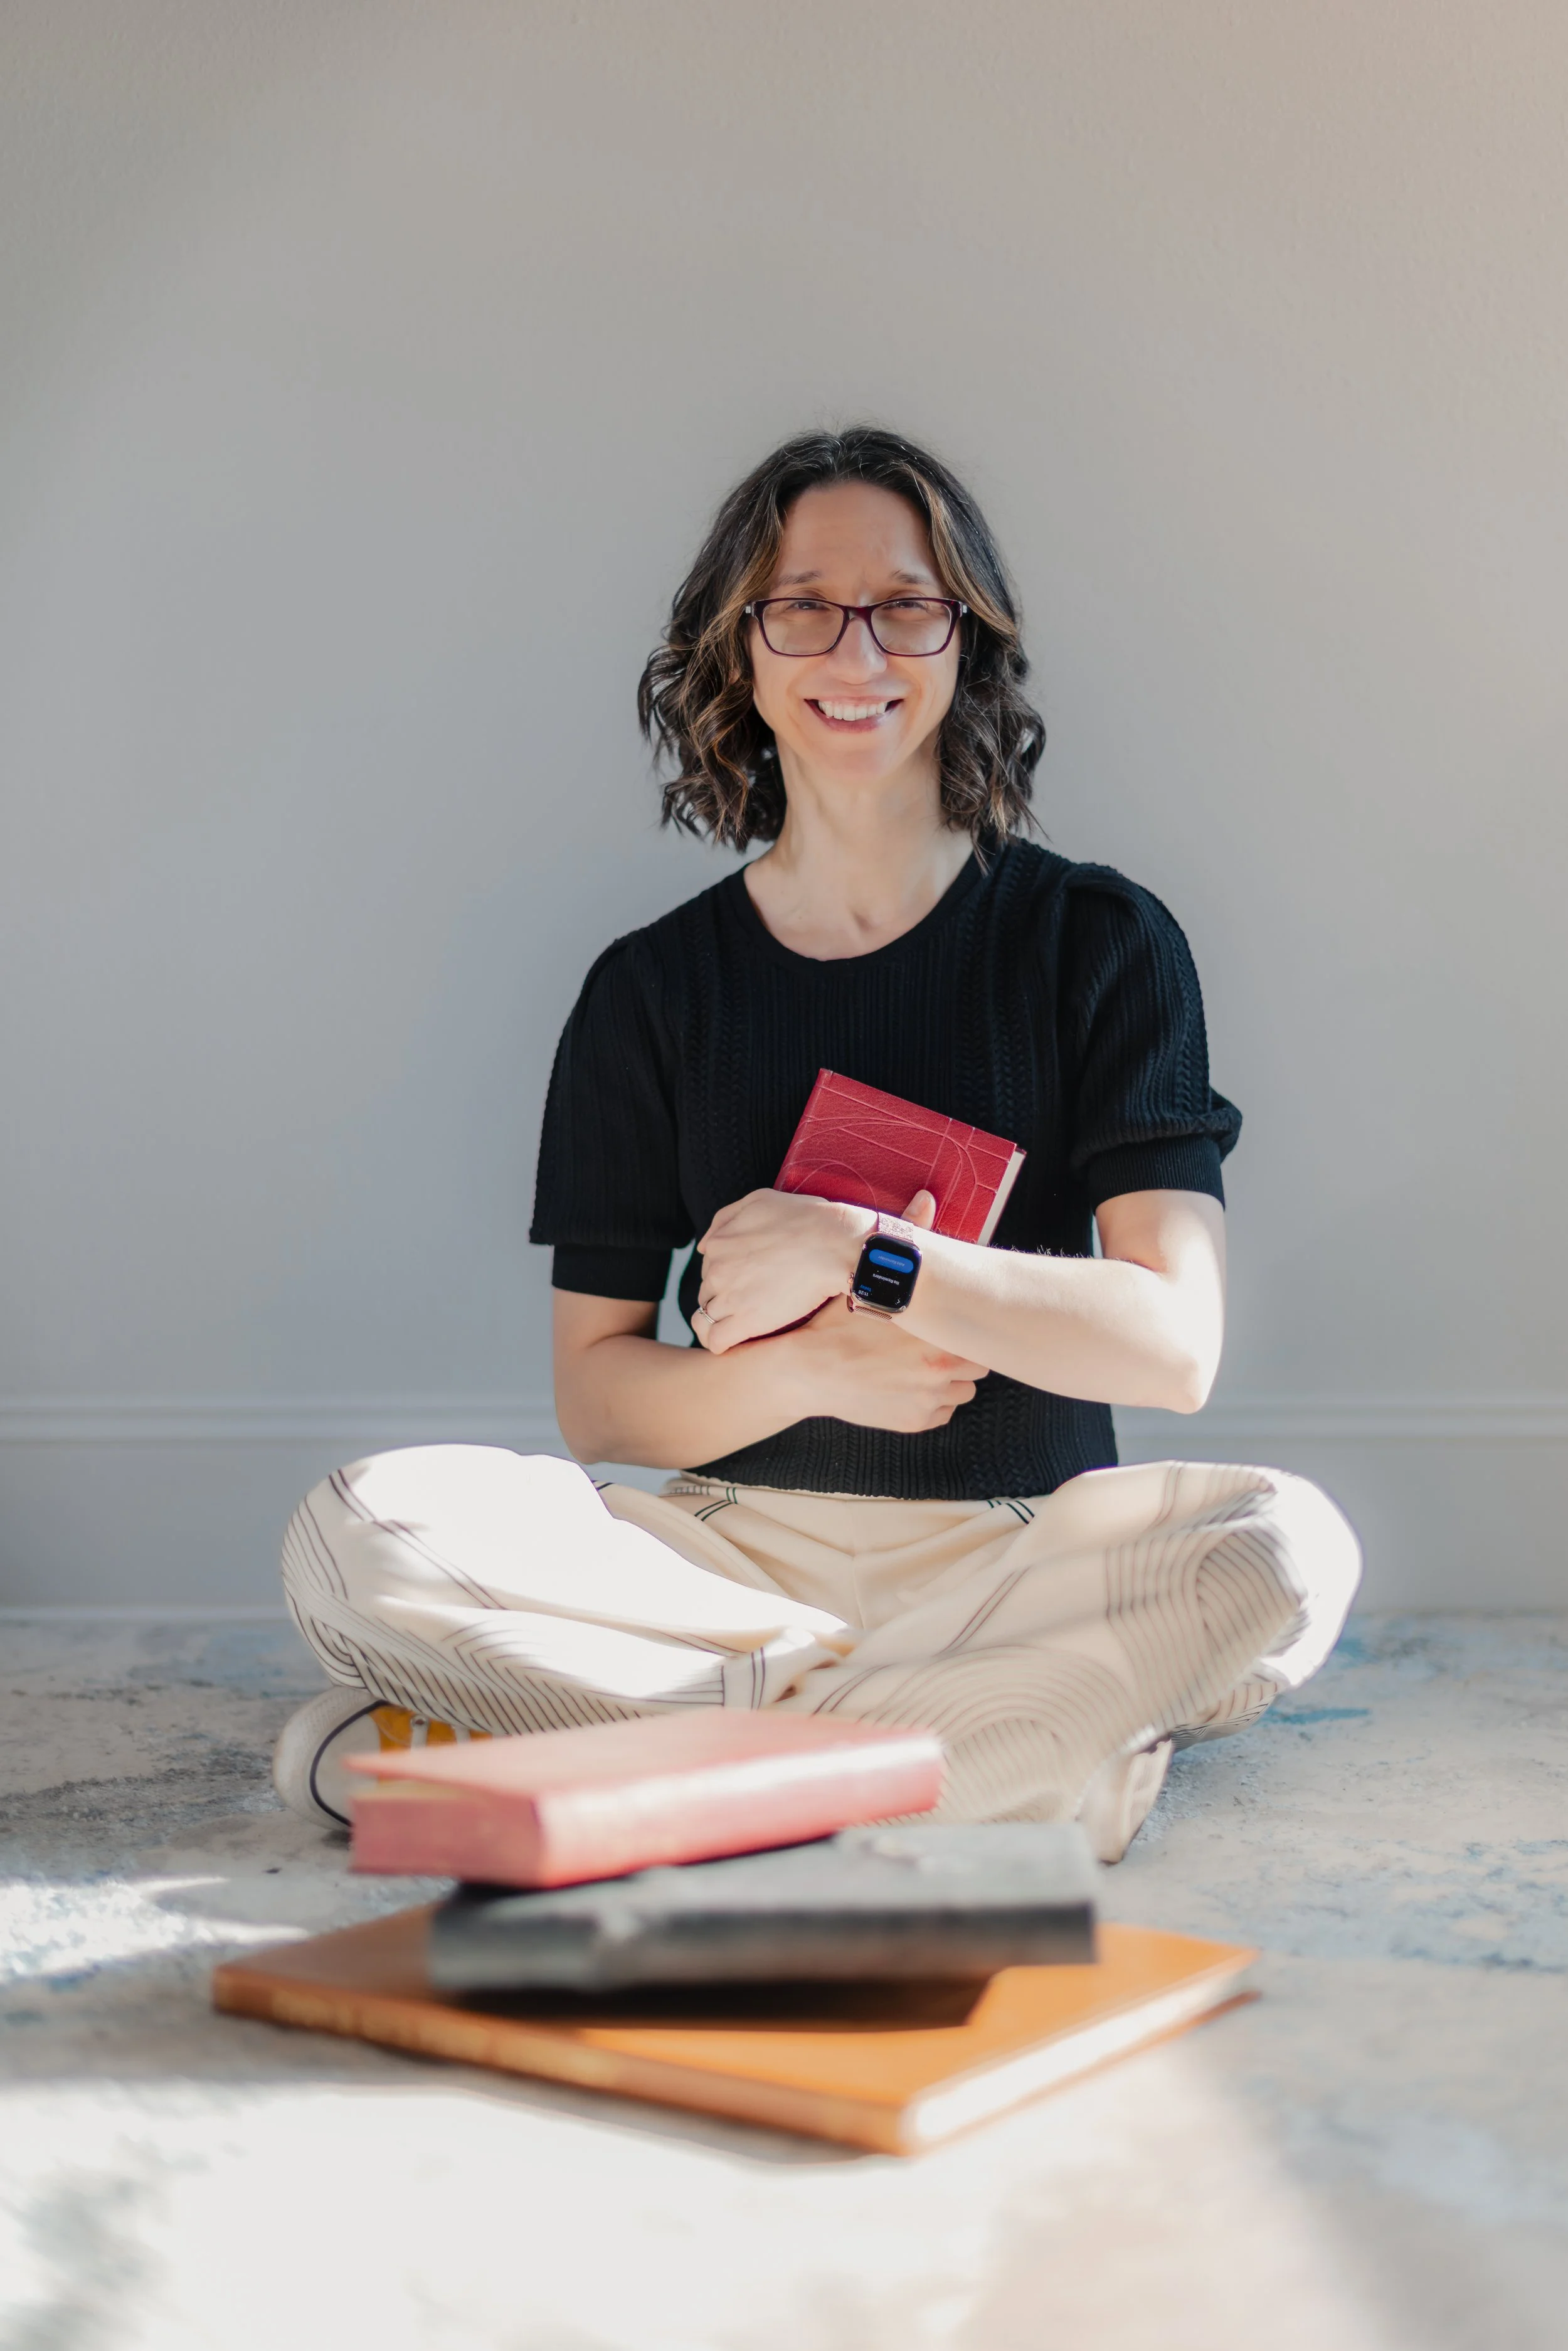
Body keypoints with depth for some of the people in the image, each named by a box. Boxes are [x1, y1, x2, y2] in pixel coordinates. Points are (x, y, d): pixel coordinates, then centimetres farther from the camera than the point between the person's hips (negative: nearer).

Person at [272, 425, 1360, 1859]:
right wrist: (808, 1371, -16)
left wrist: (852, 1250, -15)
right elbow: (596, 1399, 3)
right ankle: (1034, 1738, -23)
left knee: (1287, 1549, -32)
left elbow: (1175, 1343, -8)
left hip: (1022, 1553, 0)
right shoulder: (653, 988, 7)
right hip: (738, 1548, 1)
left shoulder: (1099, 943, 2)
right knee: (362, 1537, -24)